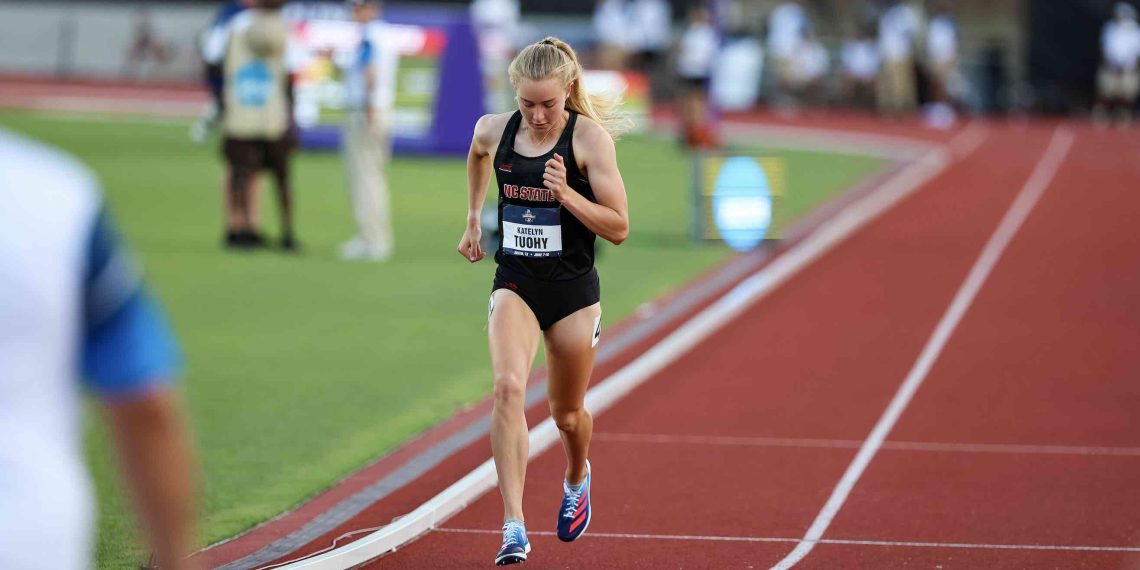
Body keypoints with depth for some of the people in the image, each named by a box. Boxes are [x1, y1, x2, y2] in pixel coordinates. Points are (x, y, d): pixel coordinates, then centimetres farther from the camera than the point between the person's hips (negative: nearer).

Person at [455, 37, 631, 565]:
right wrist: (473, 219, 23)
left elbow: (619, 228, -12)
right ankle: (514, 527, -27)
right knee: (508, 387, -24)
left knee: (567, 414, 14)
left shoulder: (590, 137, -13)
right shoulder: (494, 130, -3)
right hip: (514, 285, 1)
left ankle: (576, 479, 51)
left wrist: (565, 193, -25)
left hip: (573, 289, -1)